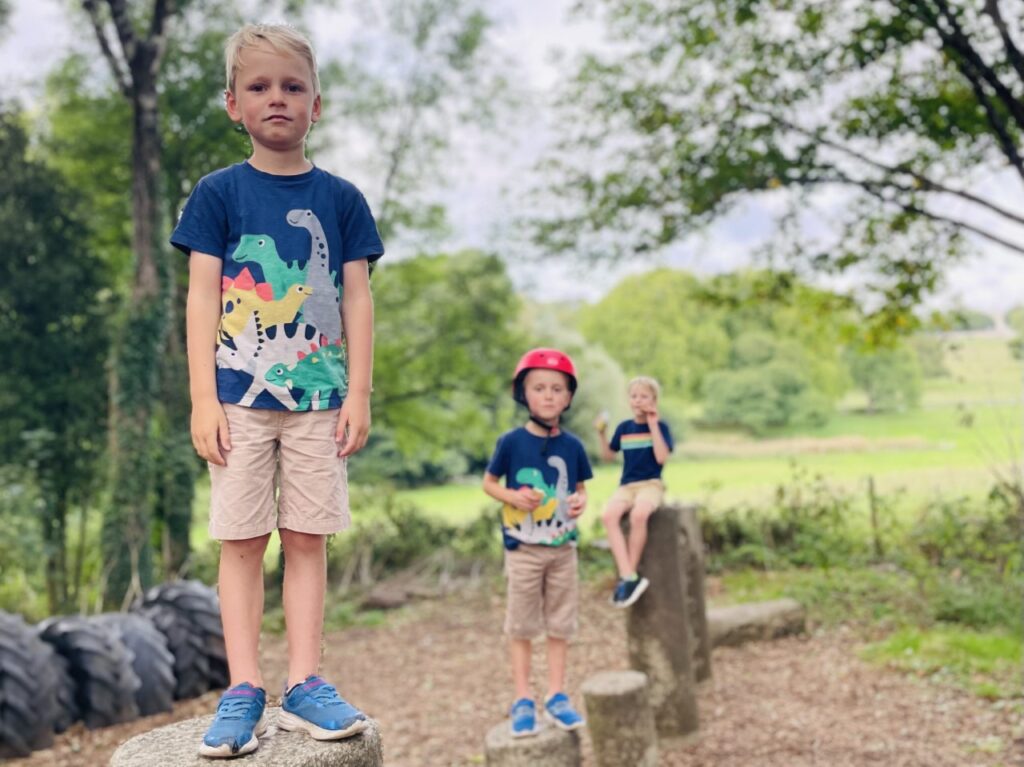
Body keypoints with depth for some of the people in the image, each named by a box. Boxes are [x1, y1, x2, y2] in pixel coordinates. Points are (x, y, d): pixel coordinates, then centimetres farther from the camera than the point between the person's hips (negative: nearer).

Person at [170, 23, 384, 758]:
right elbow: (203, 298, 0)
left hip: (319, 396, 1)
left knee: (308, 537, 4)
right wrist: (203, 399, -7)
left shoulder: (341, 198, 6)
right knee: (242, 538, 1)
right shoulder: (218, 193, 3)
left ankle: (305, 684, 10)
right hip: (241, 394, -1)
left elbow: (357, 299, 5)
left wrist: (359, 394, -1)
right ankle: (243, 691, 7)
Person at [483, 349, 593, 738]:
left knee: (560, 623, 10)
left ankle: (556, 696, 21)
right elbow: (489, 482, 0)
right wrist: (513, 497, -18)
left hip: (563, 547, 3)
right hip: (523, 548, -3)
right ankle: (522, 701, 15)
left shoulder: (572, 445, -2)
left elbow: (580, 486, 10)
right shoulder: (512, 442, -9)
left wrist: (581, 501, -13)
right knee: (521, 625, 6)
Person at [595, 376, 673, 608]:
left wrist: (653, 425, -13)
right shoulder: (624, 428, 12)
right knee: (608, 515, -29)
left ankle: (627, 578, -22)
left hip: (651, 484, -4)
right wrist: (601, 434, 3)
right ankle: (629, 577, -31)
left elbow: (662, 458, -13)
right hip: (626, 485, 4)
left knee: (638, 515, -37)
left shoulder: (660, 427, 1)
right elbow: (608, 456, 20)